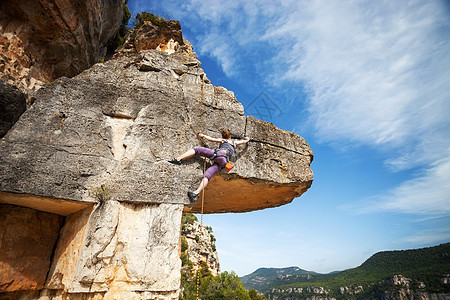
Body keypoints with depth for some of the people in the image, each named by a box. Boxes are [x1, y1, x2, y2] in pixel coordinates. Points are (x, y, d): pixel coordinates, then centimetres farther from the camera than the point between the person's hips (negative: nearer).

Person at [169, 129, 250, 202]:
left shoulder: (222, 140, 27)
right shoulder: (235, 142, 36)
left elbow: (210, 139, 28)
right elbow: (244, 141, 53)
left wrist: (203, 135, 45)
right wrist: (247, 139, 74)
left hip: (219, 153, -3)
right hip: (223, 161, 3)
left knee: (196, 149, 6)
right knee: (207, 175, -15)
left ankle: (178, 159, -14)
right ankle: (196, 193, -38)